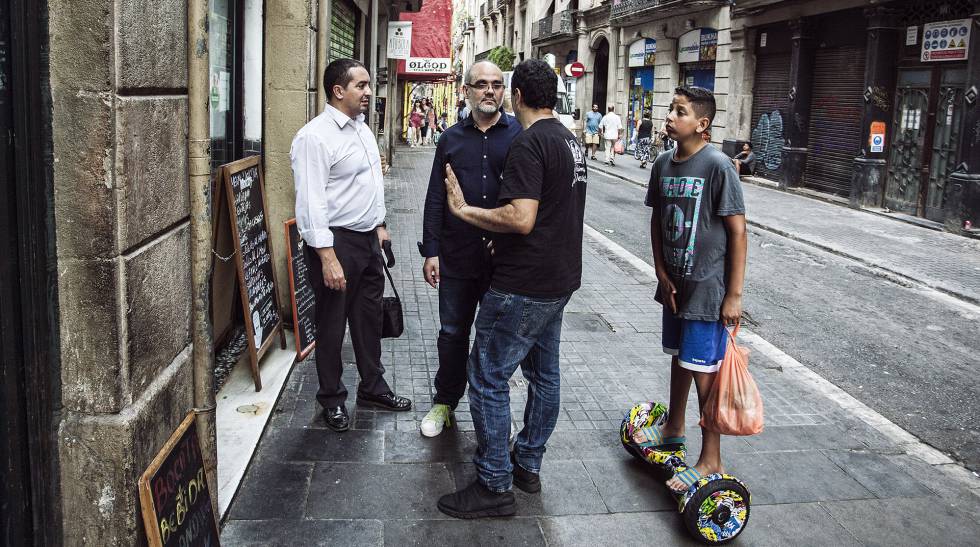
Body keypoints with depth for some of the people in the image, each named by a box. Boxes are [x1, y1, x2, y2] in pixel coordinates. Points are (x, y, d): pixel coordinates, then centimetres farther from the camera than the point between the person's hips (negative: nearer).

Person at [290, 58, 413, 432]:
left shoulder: (362, 128, 10)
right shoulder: (315, 137, -18)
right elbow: (311, 202, -22)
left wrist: (380, 225, 21)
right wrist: (328, 258, -25)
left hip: (368, 237, 8)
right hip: (336, 242, -8)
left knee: (369, 316, 18)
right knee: (332, 323, 6)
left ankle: (373, 387, 34)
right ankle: (332, 399, 22)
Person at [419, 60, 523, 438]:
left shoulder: (520, 135, -2)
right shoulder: (452, 139, 5)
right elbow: (435, 199, 5)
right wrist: (431, 251, 0)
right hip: (458, 256, 2)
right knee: (453, 333, 13)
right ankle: (445, 401, 31)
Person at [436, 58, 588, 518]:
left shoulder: (529, 144, -19)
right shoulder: (570, 140, 12)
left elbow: (521, 219, -29)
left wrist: (463, 209, -17)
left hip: (523, 286, -10)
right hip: (559, 279, 10)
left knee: (489, 377, -2)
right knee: (544, 373, 17)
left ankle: (495, 486, 5)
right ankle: (528, 466, 31)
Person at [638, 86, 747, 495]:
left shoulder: (717, 166, -16)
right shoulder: (663, 165, 3)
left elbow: (737, 231, -15)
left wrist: (734, 294, -15)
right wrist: (661, 273, 3)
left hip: (707, 288, -7)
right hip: (675, 284, 7)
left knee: (703, 370, -3)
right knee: (678, 356, 22)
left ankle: (711, 460, 10)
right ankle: (674, 429, 41)